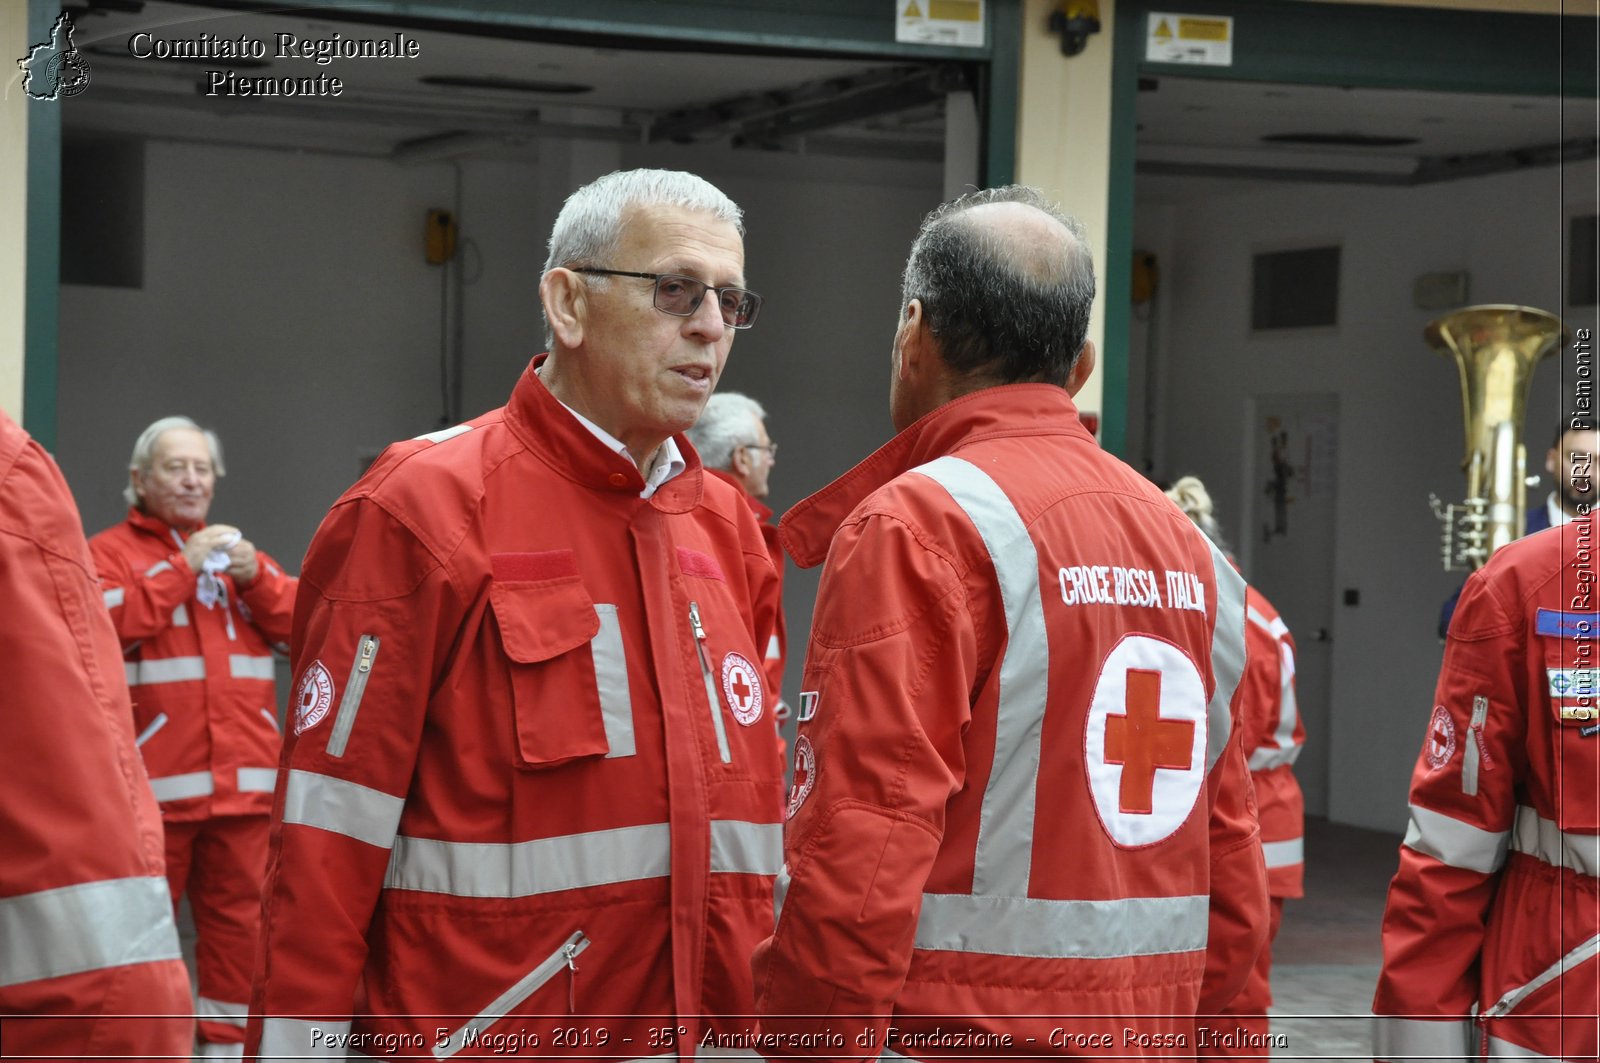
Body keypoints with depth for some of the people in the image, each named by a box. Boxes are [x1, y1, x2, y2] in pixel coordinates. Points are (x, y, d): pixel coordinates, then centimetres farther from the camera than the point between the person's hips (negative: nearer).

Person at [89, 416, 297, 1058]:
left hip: (243, 775, 4)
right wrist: (183, 570, -12)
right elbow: (111, 625, -12)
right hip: (153, 777, -4)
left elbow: (298, 626, 13)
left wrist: (254, 576, -5)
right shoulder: (110, 551, 5)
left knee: (238, 913, 4)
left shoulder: (236, 550, 22)